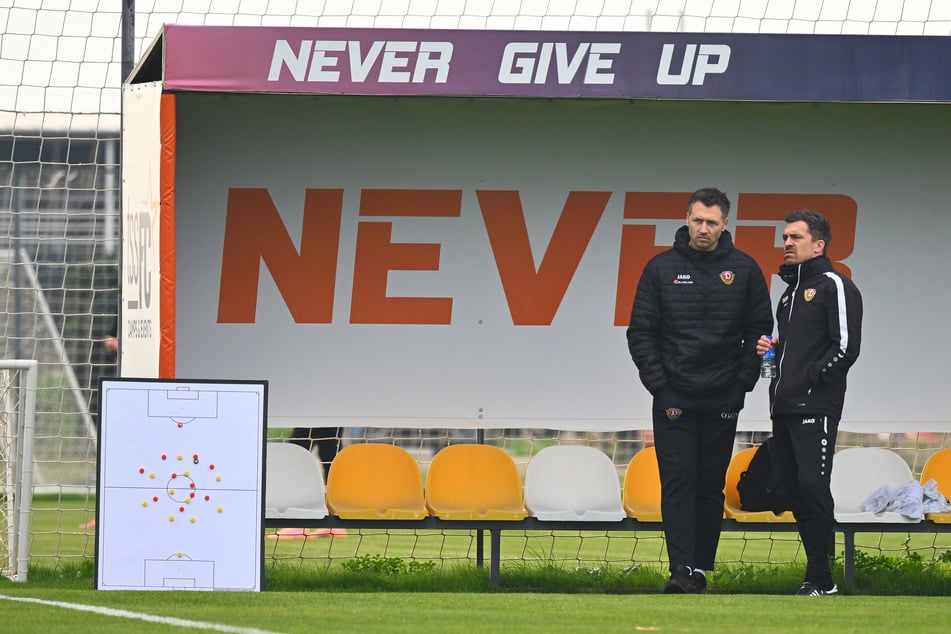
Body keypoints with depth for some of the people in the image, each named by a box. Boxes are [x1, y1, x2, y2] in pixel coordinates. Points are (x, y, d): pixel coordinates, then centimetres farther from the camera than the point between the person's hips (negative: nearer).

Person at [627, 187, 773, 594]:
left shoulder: (744, 270, 3)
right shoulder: (662, 269, 1)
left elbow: (760, 329, 6)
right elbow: (641, 331, 2)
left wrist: (743, 382, -3)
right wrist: (658, 383, -7)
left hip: (722, 401, 1)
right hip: (674, 399, -1)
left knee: (711, 487, 6)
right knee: (678, 482, -9)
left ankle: (701, 568, 11)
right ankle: (681, 570, -15)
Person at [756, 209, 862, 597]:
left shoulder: (834, 286, -5)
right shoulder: (790, 291, 22)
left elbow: (846, 347, -13)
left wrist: (808, 379, -14)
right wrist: (768, 348, 11)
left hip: (815, 407, -9)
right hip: (784, 408, 9)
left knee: (812, 488, -13)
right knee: (794, 490, 7)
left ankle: (821, 579, -12)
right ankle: (816, 574, 11)